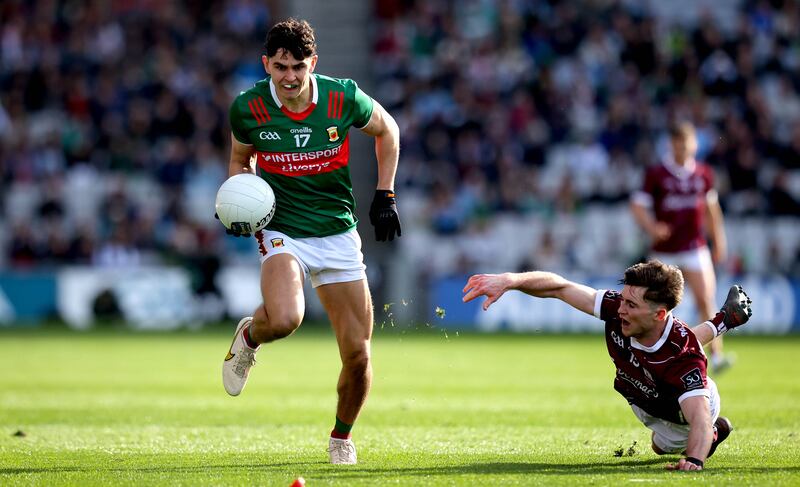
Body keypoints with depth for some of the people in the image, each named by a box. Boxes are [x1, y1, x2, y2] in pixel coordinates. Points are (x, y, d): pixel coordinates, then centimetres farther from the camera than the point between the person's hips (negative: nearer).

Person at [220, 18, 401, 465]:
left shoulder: (343, 97, -10)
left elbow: (387, 130, 11)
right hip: (283, 232, -2)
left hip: (339, 234, 2)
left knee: (358, 356, -1)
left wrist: (386, 196, 6)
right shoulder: (248, 108, -10)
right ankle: (249, 337, 4)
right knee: (285, 318, -34)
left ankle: (342, 437, 27)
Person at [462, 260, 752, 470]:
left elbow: (699, 417, -58)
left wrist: (693, 460, -78)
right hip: (641, 396, 5)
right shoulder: (618, 311, -37)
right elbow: (560, 287, -34)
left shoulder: (684, 357, -49)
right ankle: (722, 322, 59)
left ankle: (715, 432, 49)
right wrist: (509, 280, -49)